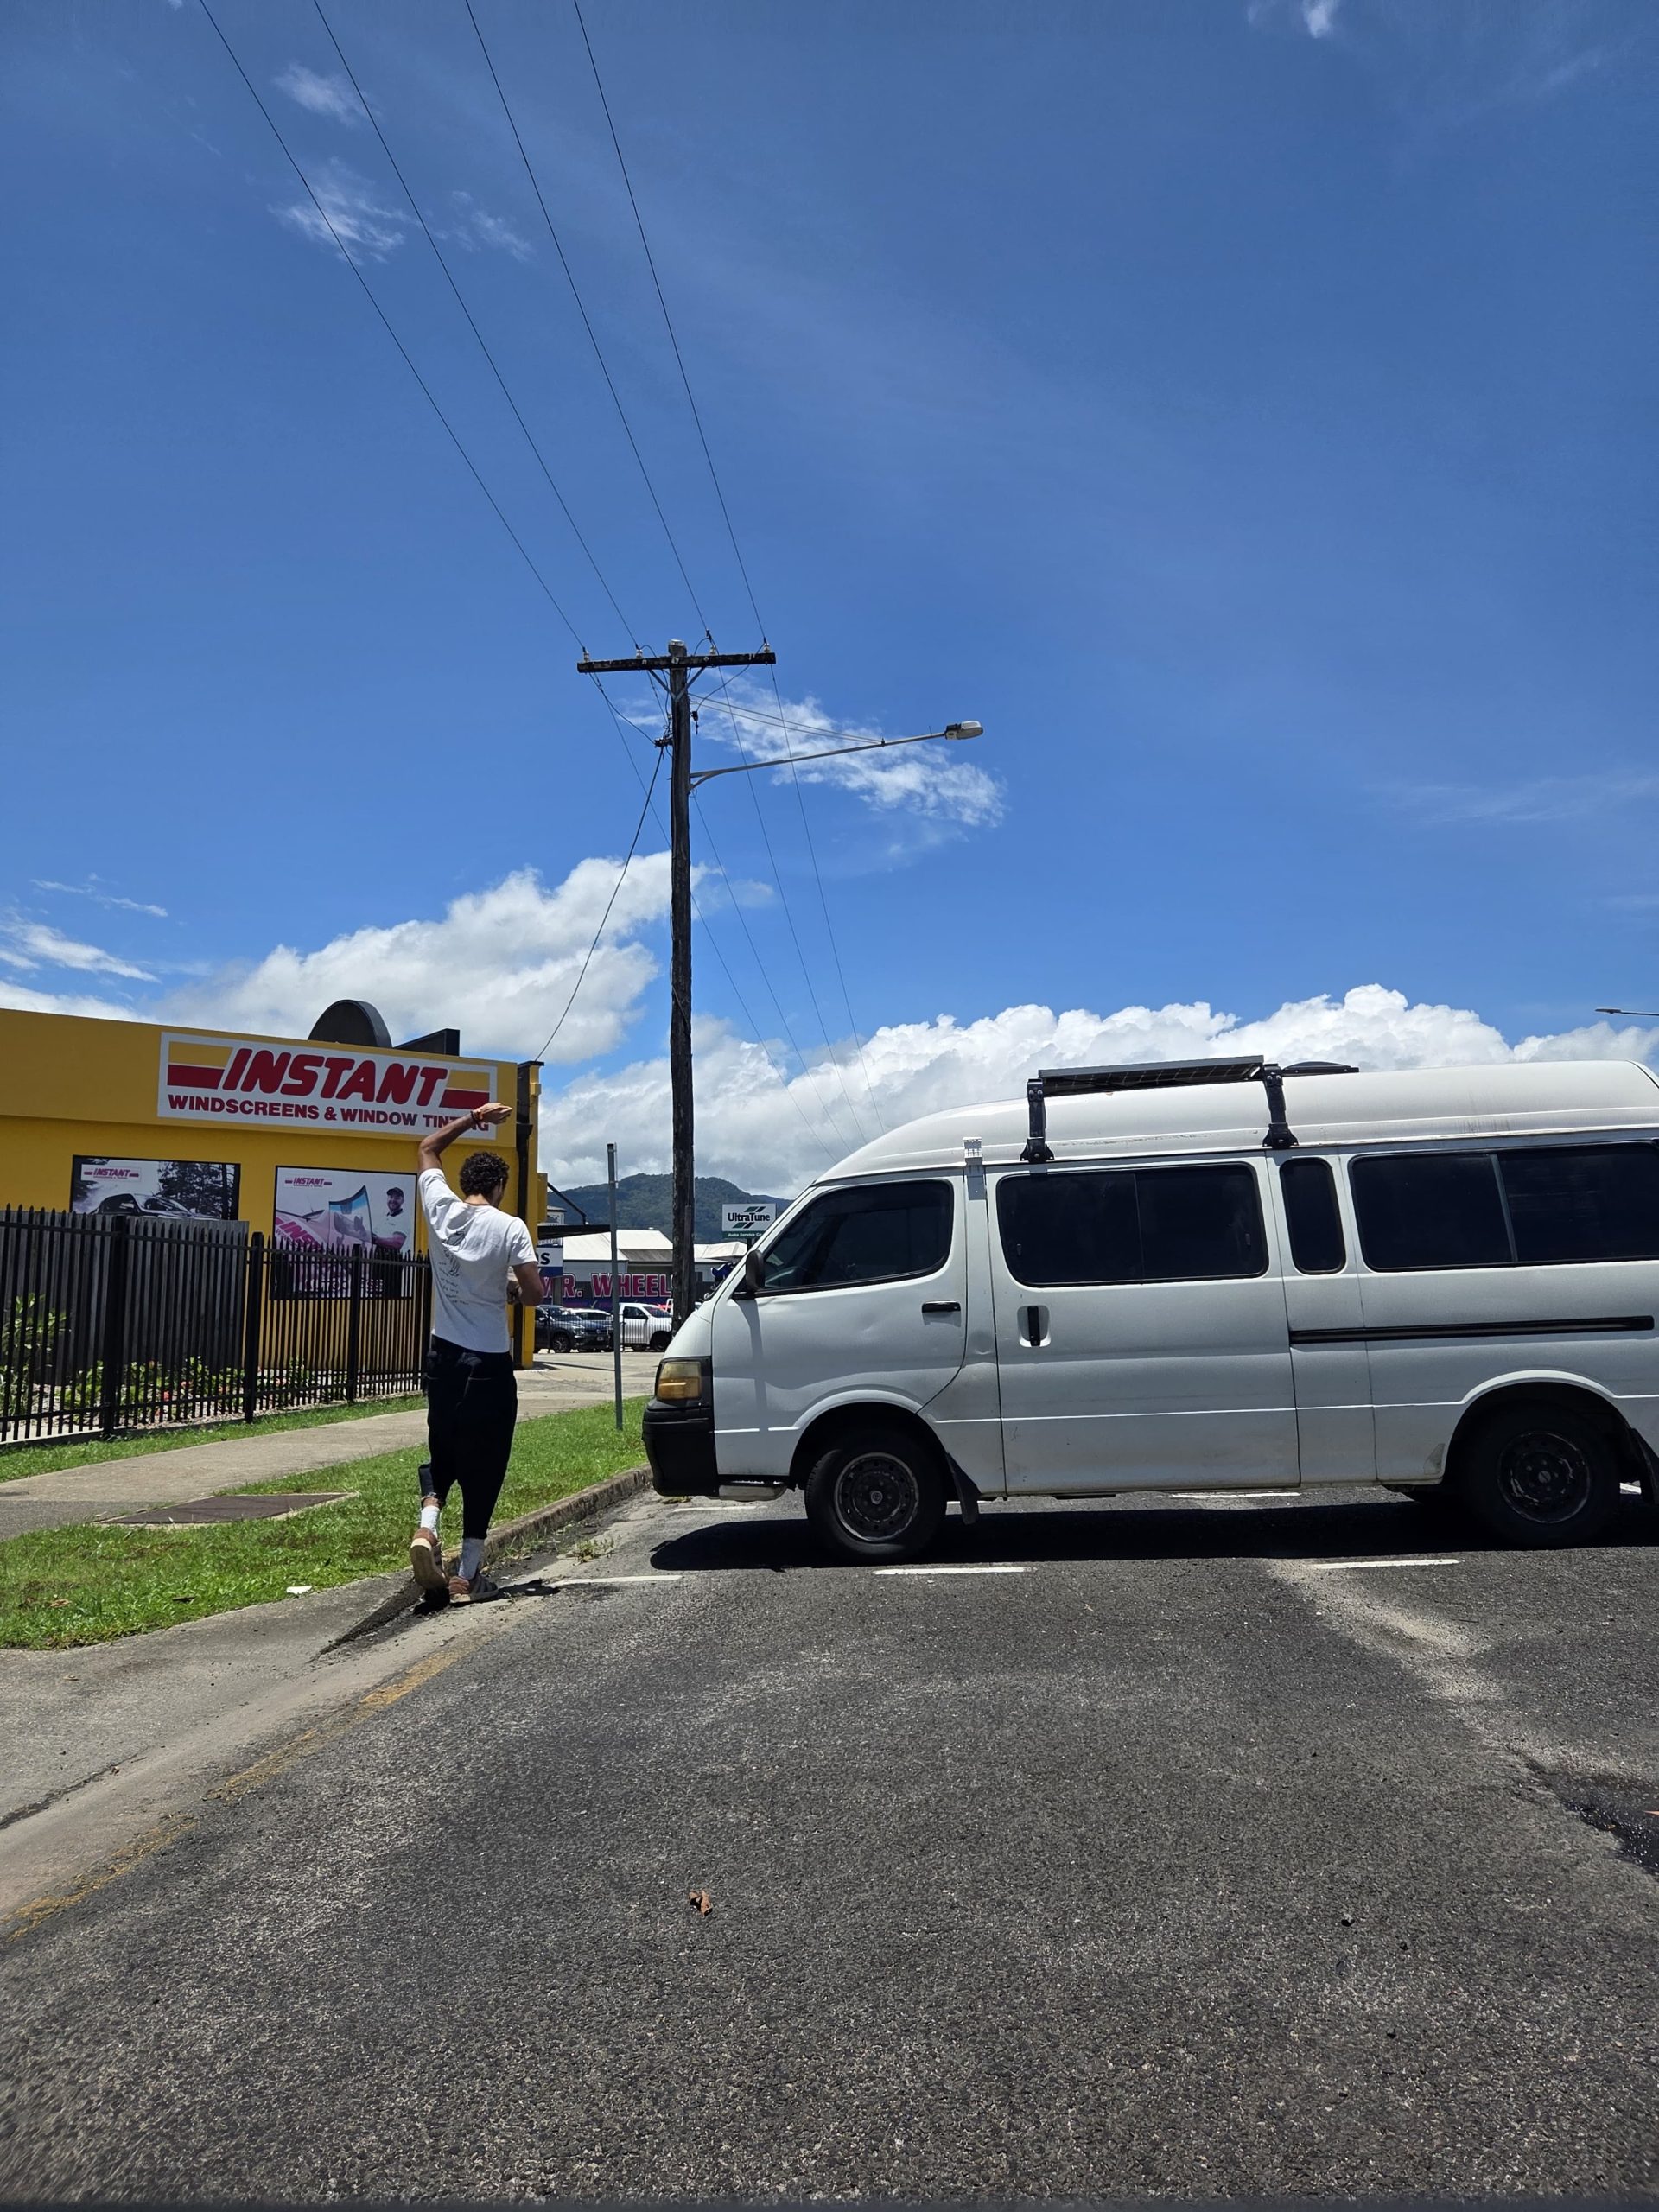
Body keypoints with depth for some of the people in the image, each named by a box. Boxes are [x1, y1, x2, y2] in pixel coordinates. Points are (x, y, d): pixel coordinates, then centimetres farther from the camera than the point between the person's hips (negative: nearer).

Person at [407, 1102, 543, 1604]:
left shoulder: (440, 1209, -1)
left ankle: (426, 1523, -3)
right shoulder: (509, 1228, -11)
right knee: (482, 1466, 4)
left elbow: (427, 1148, 16)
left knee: (443, 1449, 22)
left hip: (443, 1356, 4)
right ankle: (466, 1574, 5)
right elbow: (533, 1293, -13)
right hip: (489, 1364, -4)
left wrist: (474, 1118, 19)